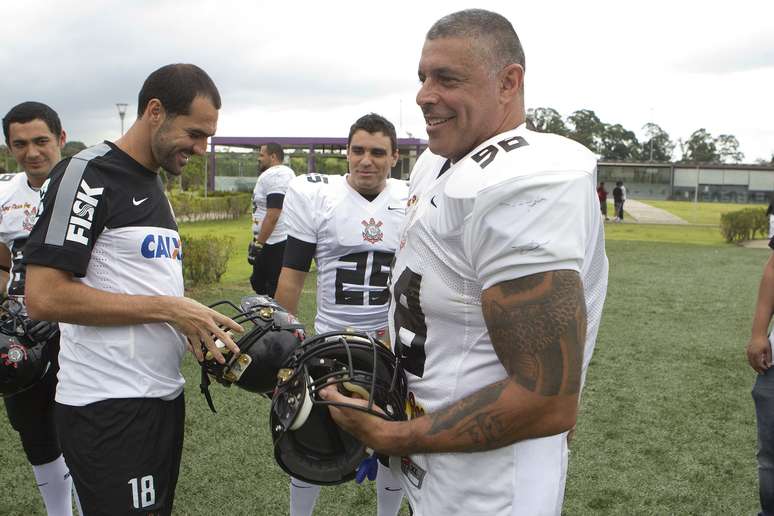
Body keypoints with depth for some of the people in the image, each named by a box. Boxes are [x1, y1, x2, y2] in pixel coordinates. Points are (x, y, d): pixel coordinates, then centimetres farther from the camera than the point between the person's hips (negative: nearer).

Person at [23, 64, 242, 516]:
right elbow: (44, 297, -21)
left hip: (164, 396, 9)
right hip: (108, 410, -9)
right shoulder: (88, 174, -13)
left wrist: (201, 325, 4)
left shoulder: (156, 186, 16)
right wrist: (169, 308, -18)